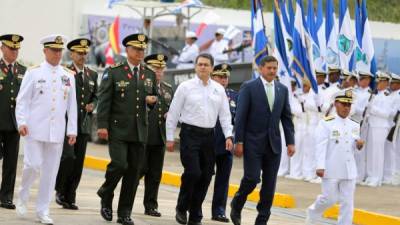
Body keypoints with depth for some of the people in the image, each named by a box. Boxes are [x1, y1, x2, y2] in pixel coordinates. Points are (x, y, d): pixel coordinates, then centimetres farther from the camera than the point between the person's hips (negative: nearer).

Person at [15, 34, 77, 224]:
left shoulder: (68, 76, 10)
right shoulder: (34, 73, 1)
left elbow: (72, 105, 10)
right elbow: (22, 100, -1)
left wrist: (72, 131, 5)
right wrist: (21, 122, -13)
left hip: (57, 132, 3)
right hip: (34, 129, -3)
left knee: (51, 171, 3)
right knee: (33, 165, -11)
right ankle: (23, 197, 15)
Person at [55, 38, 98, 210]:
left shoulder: (92, 75, 13)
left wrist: (92, 105, 1)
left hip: (84, 124, 5)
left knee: (78, 162, 2)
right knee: (68, 157, -16)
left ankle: (69, 198, 8)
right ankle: (60, 189, 5)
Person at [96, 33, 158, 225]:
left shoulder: (150, 75, 11)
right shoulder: (113, 72, -2)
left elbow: (153, 97, 22)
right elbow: (104, 100, -5)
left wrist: (152, 100, -3)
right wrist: (102, 125, -12)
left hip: (140, 132, 4)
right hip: (117, 130, -4)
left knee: (134, 172, 3)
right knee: (119, 164, -17)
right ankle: (105, 195, 11)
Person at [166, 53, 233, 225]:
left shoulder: (219, 89, 9)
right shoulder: (186, 87, -1)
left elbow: (225, 115, 10)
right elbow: (173, 113, 1)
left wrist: (228, 136, -3)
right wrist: (170, 138, -1)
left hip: (208, 135, 4)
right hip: (190, 134, -4)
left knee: (205, 177, 3)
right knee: (193, 173, -16)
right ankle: (182, 208, 6)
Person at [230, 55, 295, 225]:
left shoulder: (282, 90, 10)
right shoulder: (249, 87, -3)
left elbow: (287, 118, 12)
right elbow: (240, 116, -6)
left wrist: (290, 142, 5)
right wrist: (239, 141, -10)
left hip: (274, 143, 4)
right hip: (253, 142, -4)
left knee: (270, 184, 2)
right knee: (252, 178, -10)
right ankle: (237, 204, 18)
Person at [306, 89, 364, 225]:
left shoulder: (355, 126, 10)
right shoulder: (326, 124, -7)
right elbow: (321, 146, -12)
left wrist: (359, 145, -6)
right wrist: (320, 166, -18)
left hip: (349, 170, 5)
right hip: (331, 170, -5)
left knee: (347, 201, 3)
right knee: (330, 199, 1)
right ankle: (312, 213, 28)